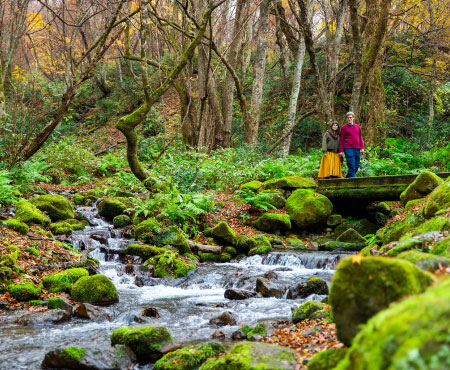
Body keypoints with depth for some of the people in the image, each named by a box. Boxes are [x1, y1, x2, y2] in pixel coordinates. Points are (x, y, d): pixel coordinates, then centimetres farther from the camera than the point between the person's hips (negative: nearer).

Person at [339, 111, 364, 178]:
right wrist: (341, 150, -3)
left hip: (357, 149, 5)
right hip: (348, 149, -5)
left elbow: (360, 138, 19)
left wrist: (362, 147, 7)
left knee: (356, 167, 5)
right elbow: (341, 139, 3)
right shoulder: (344, 127, 3)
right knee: (352, 167, -10)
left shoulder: (357, 127, 16)